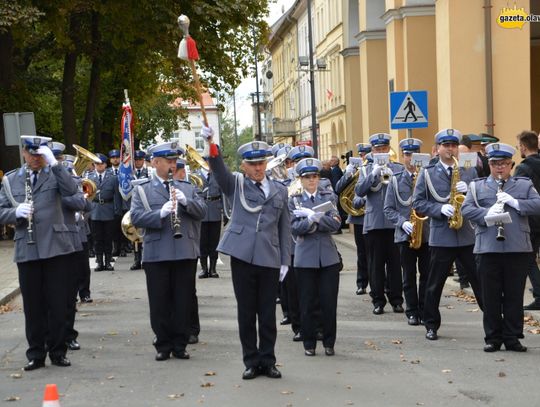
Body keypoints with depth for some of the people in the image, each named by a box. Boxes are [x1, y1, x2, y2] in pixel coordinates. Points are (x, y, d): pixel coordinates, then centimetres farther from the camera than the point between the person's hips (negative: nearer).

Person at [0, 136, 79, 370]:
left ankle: (57, 352, 15)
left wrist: (54, 163, -20)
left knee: (58, 303, 3)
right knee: (32, 305, 6)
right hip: (26, 251, 2)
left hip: (56, 248, -1)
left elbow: (71, 190, -16)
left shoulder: (55, 174, 4)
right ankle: (36, 354, 16)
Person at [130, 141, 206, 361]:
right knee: (159, 302, 3)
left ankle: (179, 344, 15)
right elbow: (136, 217, -7)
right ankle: (163, 345, 14)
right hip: (156, 254, -2)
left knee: (183, 301, 5)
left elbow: (202, 211, 4)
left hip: (186, 252, 2)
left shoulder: (187, 188, 15)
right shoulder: (142, 190, 6)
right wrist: (160, 213, -22)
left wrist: (185, 201, -14)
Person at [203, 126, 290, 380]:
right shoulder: (235, 185, 6)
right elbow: (218, 168, -13)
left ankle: (268, 361, 16)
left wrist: (285, 261, 7)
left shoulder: (279, 191, 12)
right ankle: (251, 362, 14)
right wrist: (210, 143, -31)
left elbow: (284, 228, 12)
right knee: (246, 312, 4)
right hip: (242, 256, -1)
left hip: (269, 259, 2)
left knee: (268, 313, 6)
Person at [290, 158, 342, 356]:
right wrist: (313, 219, -24)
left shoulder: (329, 197, 7)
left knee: (329, 302, 2)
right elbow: (295, 228, -7)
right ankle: (309, 344, 14)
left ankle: (329, 343, 13)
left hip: (328, 257, 1)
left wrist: (311, 218, -16)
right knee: (308, 303, 3)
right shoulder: (294, 200, 4)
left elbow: (335, 223, -7)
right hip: (305, 257, -1)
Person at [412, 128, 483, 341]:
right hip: (441, 237, -1)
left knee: (481, 281, 3)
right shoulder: (427, 173, 3)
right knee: (435, 284, 6)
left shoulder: (469, 171, 10)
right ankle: (431, 325, 17)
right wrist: (440, 208, -16)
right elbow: (418, 203, -1)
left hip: (468, 235, 2)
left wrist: (469, 191, -11)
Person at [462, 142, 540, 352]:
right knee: (491, 297, 3)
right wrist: (486, 214, -18)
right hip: (488, 249, 0)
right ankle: (493, 338, 12)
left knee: (514, 296, 4)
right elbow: (466, 209, 0)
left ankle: (512, 338, 13)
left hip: (518, 249, 0)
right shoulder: (477, 186, 11)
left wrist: (514, 202, -13)